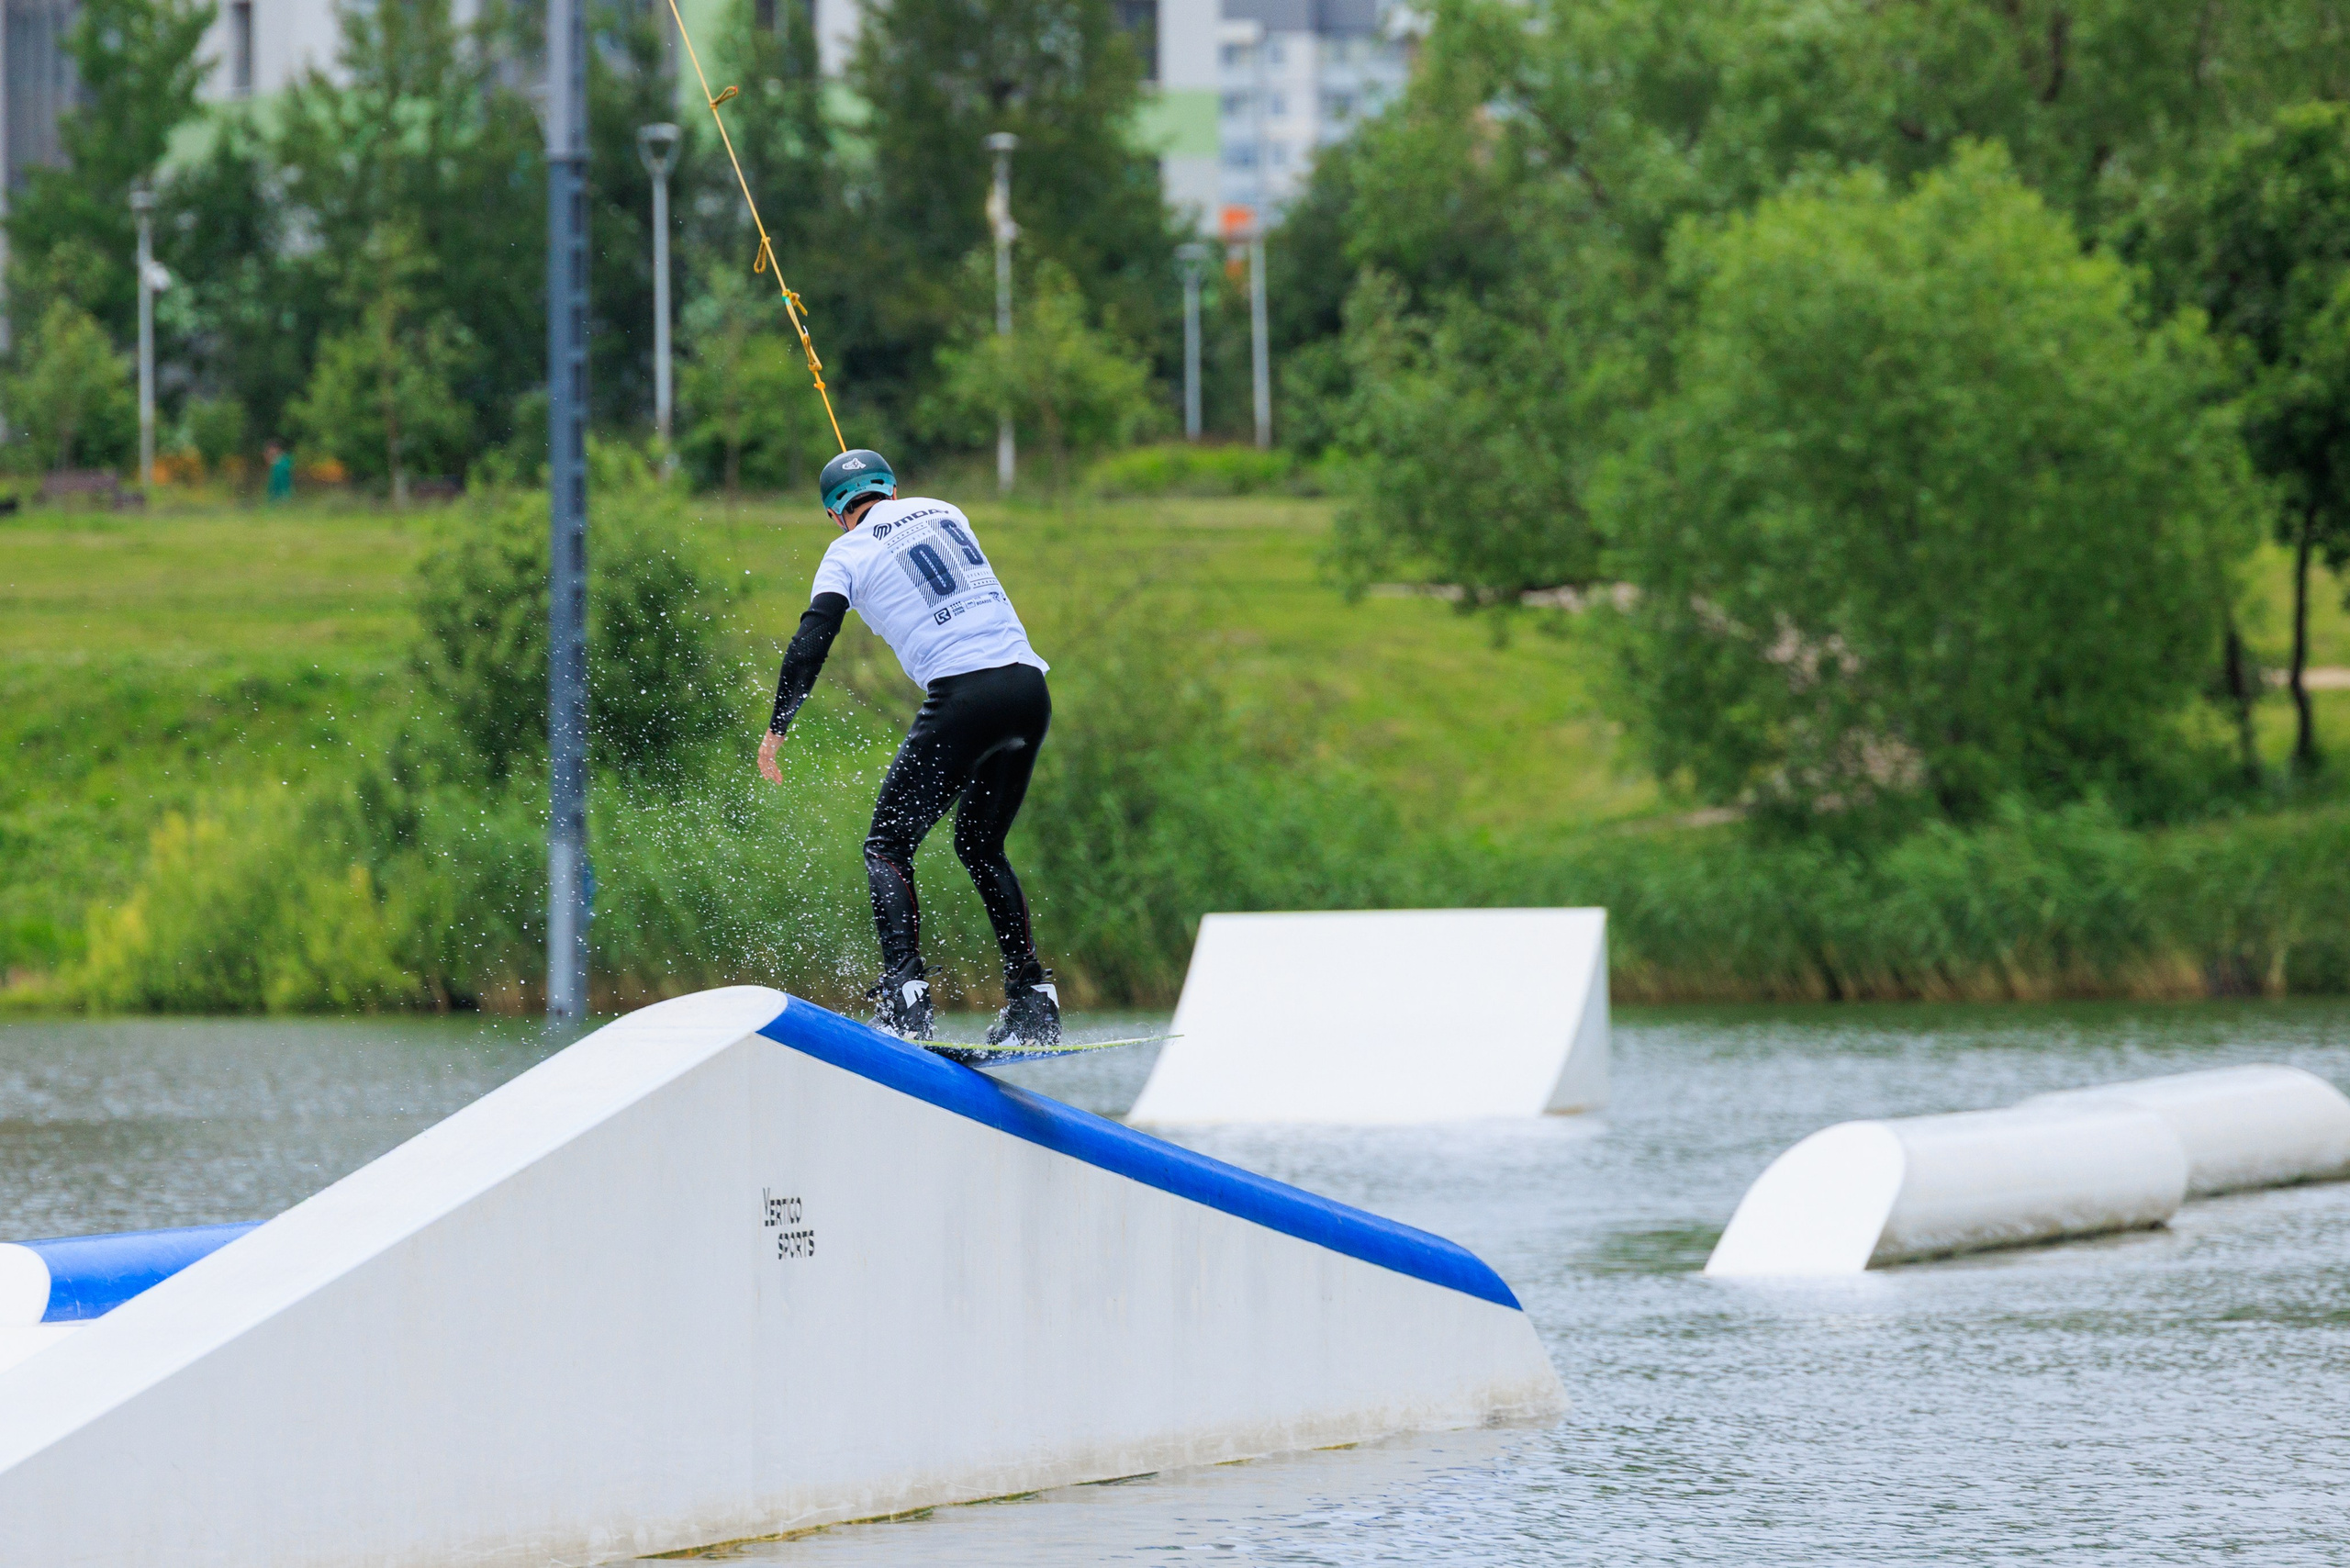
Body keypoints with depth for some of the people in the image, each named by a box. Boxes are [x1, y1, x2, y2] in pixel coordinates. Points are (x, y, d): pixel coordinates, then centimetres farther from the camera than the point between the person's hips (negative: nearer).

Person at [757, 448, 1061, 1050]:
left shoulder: (847, 553, 7)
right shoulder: (945, 512, 21)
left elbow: (811, 643, -2)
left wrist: (777, 727, 5)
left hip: (964, 696, -5)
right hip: (1030, 685, 5)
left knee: (888, 847, 4)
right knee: (979, 846, 22)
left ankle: (905, 997, -16)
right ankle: (1033, 1002, 16)